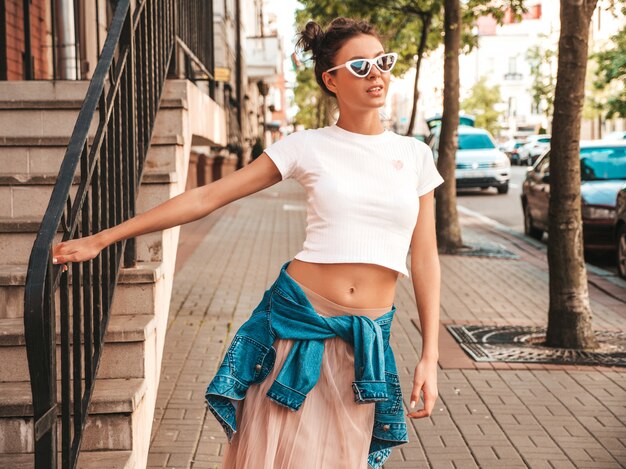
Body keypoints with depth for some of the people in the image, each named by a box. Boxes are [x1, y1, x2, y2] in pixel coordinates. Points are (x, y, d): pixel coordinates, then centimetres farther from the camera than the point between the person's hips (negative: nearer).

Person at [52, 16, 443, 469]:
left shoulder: (415, 154, 6)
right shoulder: (307, 147, 0)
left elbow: (425, 259, 7)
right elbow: (206, 197, 0)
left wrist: (430, 356, 2)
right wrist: (103, 239, -1)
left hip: (365, 340, 2)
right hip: (298, 319, -2)